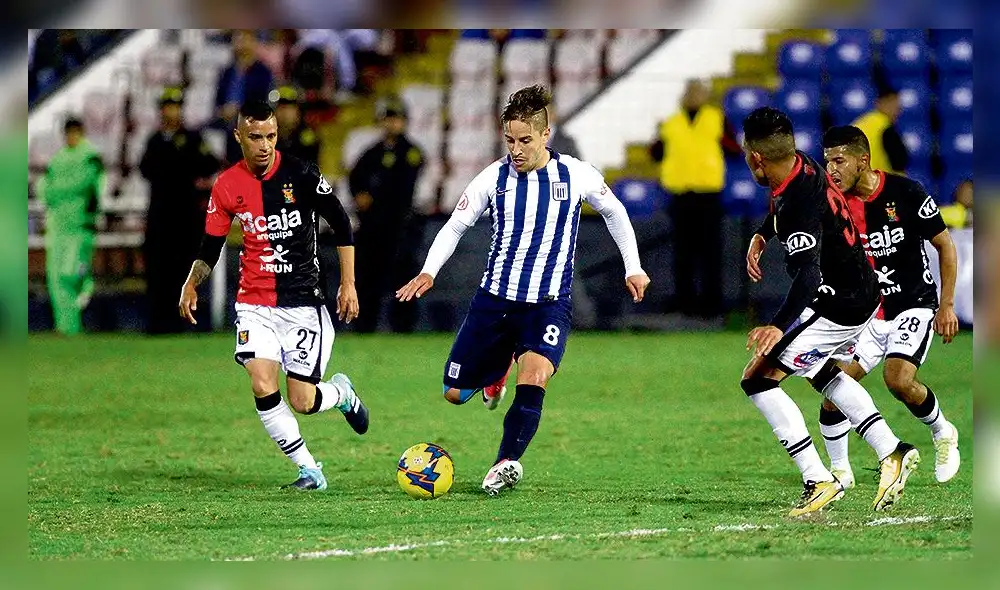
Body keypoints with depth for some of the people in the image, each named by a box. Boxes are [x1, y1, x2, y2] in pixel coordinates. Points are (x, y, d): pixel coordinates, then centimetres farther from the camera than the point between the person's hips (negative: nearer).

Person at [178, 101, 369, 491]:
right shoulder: (227, 187, 0)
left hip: (304, 304, -2)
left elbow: (341, 225, 0)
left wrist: (348, 283, -3)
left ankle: (341, 392, 33)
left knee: (302, 402, -4)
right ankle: (309, 471, -2)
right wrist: (192, 284, -9)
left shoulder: (301, 175, -8)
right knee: (263, 388, -17)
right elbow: (210, 247, 9)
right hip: (254, 306, 2)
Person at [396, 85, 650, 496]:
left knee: (534, 376, -29)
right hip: (494, 298, 2)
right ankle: (498, 368, 38)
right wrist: (428, 272, -9)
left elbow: (613, 212, 14)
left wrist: (633, 268, 12)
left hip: (548, 304, -2)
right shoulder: (494, 178, -3)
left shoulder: (577, 176, -4)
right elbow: (456, 226, 5)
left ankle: (505, 463, -28)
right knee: (455, 393, 4)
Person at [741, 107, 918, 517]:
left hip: (838, 307, -10)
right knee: (819, 371, 33)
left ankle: (818, 482, -8)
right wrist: (761, 236, 16)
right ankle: (892, 453, 29)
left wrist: (778, 327, -56)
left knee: (758, 380, -9)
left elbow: (807, 274, -43)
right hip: (863, 291, 10)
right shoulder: (802, 165, -1)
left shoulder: (799, 207, -31)